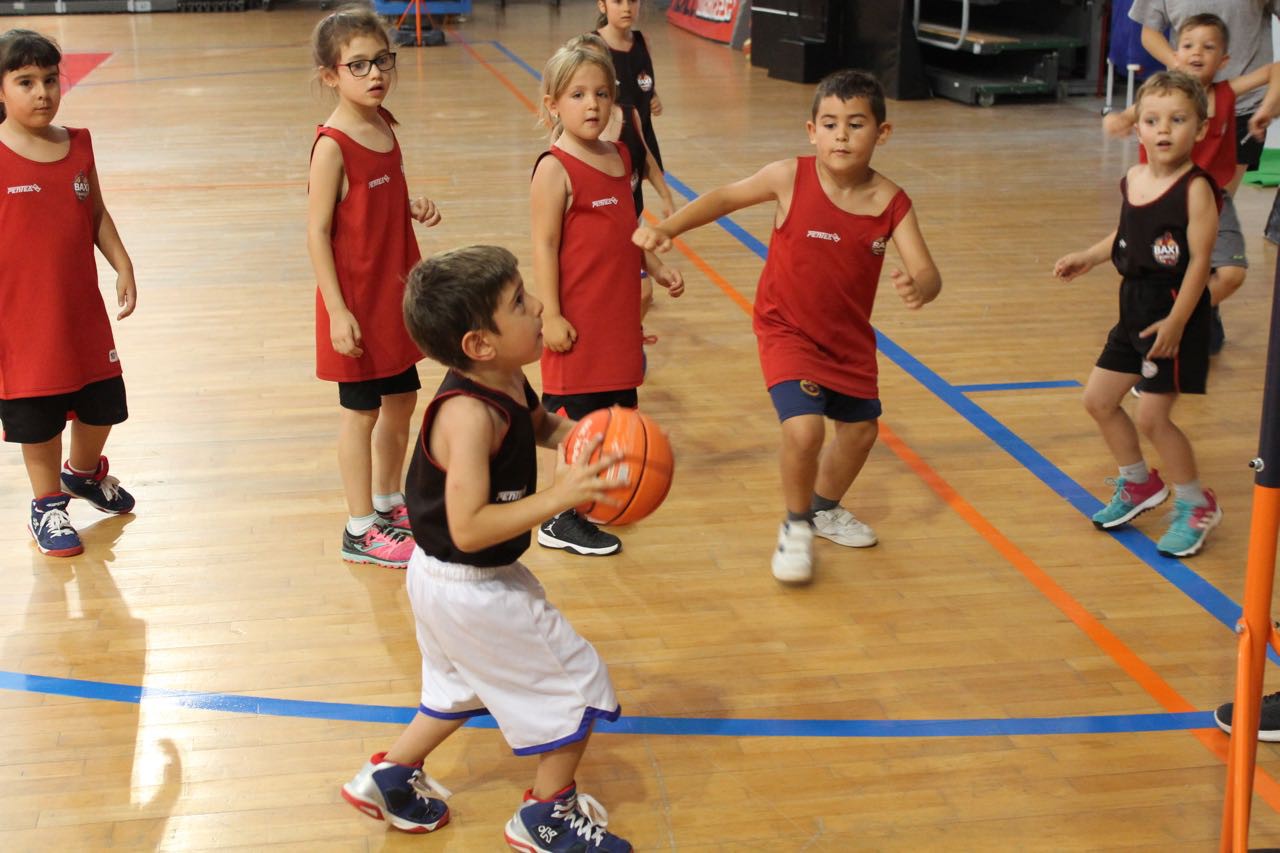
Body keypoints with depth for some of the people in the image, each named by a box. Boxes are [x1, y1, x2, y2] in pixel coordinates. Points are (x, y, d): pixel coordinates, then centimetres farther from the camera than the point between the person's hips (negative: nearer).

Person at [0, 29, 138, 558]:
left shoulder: (78, 145, 1)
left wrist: (123, 266, 3)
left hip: (83, 310, 5)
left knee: (101, 405, 16)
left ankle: (83, 473, 45)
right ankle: (47, 506, 28)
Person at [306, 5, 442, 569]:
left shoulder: (383, 126, 4)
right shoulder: (333, 145, -19)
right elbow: (317, 232, -19)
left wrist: (415, 210, -1)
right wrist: (337, 311, -21)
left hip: (396, 296, 8)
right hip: (358, 305, -8)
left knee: (401, 398, 18)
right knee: (362, 411, 3)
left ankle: (388, 501, 36)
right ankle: (360, 531, 16)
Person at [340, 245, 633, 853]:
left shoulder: (506, 381, -5)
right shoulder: (469, 414, -33)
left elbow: (540, 423, 18)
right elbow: (469, 528, -36)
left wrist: (571, 433, -4)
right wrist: (559, 495, -36)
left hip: (443, 578, 9)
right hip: (472, 590, -9)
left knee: (463, 688, 31)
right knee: (576, 683, 5)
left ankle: (390, 777, 46)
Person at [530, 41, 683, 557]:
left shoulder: (619, 157, 8)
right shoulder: (555, 169, -15)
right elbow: (545, 246, -16)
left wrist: (656, 268, 11)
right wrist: (551, 315, -18)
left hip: (620, 315, 8)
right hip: (579, 320, -8)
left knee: (616, 410, 17)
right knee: (576, 420, -1)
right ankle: (562, 523, 11)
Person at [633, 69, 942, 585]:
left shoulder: (891, 203, -14)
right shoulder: (790, 179, -19)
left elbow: (927, 273, -19)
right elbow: (725, 198, -5)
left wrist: (918, 288, -43)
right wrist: (666, 229, -17)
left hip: (850, 337, 4)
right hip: (788, 331, -4)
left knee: (861, 427, 18)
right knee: (804, 428, -22)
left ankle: (825, 508, 49)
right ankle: (796, 526, 7)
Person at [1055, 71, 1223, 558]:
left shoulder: (1195, 188, -19)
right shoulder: (1132, 180, 2)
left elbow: (1200, 259, -20)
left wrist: (1176, 322, -23)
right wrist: (1088, 257, 10)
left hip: (1174, 315, -8)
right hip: (1135, 308, 8)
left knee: (1152, 417, -7)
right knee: (1099, 399, 14)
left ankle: (1195, 506, 14)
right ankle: (1139, 484, 35)